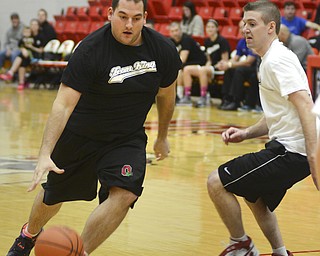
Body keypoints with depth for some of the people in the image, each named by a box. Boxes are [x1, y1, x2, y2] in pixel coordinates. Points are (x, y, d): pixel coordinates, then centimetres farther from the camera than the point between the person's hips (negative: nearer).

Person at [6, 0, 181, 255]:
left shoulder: (164, 50, -13)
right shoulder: (90, 50, -26)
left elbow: (166, 95, 7)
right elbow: (64, 104, -30)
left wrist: (162, 138, 18)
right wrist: (45, 154, -39)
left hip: (128, 138, 2)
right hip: (79, 136, -2)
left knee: (124, 194, -23)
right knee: (53, 196, 16)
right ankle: (29, 235, 51)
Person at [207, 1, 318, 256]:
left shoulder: (277, 59, -15)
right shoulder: (270, 60, 17)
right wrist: (246, 133, 10)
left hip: (291, 152, -11)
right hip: (286, 146, 11)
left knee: (216, 182, -8)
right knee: (256, 199, 30)